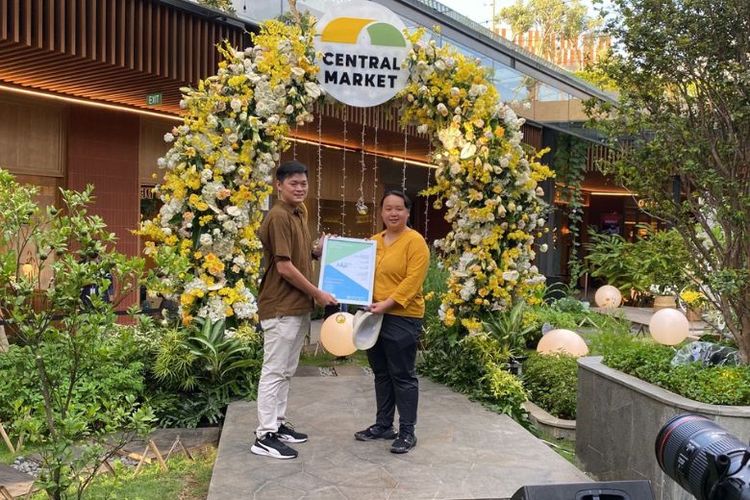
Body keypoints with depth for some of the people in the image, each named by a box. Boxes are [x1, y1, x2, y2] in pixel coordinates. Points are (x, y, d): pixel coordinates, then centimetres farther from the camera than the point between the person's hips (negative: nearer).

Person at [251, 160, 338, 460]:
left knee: (286, 371, 16)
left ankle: (278, 424, 26)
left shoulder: (298, 215, 14)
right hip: (281, 308, -9)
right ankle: (264, 437, 4)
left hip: (298, 306, 9)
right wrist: (318, 294, -14)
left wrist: (320, 250, 6)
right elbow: (284, 266, -20)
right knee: (274, 371, -3)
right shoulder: (278, 216, -16)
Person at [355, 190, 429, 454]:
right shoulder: (374, 241, 13)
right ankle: (383, 424, 27)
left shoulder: (415, 241, -8)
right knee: (381, 373, 15)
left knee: (403, 376, 0)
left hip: (401, 317, -7)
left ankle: (407, 431, 10)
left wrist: (387, 304, -22)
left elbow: (413, 280, -16)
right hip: (375, 316, 7)